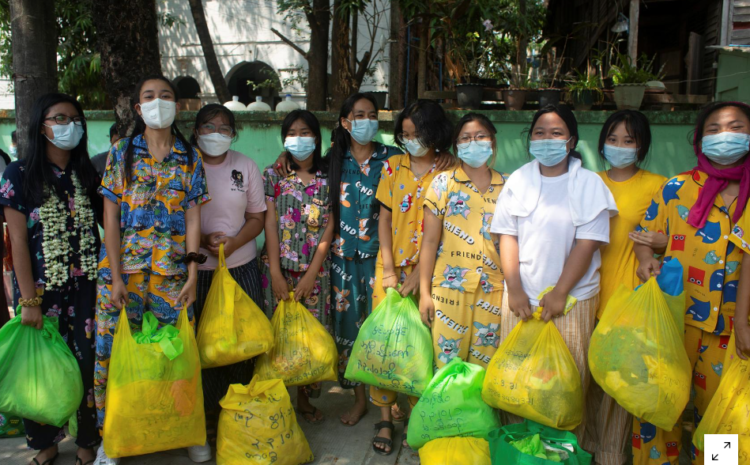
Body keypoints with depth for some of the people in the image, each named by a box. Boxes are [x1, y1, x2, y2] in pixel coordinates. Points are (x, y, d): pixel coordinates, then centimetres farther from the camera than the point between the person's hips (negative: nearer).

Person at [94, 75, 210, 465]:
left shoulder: (190, 158, 8)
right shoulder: (121, 153, 5)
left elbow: (192, 217, 5)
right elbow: (111, 218, 0)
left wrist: (192, 272, -3)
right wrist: (116, 277, -6)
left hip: (172, 271, 0)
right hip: (123, 268, 0)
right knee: (116, 350, 3)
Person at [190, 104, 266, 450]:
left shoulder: (246, 167, 6)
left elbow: (258, 217, 7)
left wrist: (232, 243, -10)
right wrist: (201, 239, -14)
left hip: (241, 268, 2)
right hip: (195, 270, -2)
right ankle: (209, 413, 21)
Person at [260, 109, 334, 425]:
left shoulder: (328, 178, 2)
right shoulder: (273, 175, 3)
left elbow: (329, 228, -2)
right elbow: (270, 224, -2)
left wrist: (311, 274, -9)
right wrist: (275, 274, -9)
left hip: (315, 269, 0)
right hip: (279, 266, 0)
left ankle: (304, 398, 22)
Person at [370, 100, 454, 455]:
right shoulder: (393, 166, 6)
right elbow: (384, 218, 5)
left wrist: (418, 274, -13)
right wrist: (389, 270, -4)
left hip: (428, 268, -2)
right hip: (391, 265, 2)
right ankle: (385, 418, 13)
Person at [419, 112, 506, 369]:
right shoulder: (444, 182, 1)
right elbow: (430, 240, -1)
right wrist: (424, 292, -4)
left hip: (493, 290, 2)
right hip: (451, 288, -2)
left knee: (485, 366, 8)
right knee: (446, 363, 2)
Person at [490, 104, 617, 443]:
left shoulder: (589, 183, -3)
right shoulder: (519, 179, 5)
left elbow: (587, 243, -8)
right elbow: (507, 235, 2)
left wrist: (559, 293, -12)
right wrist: (515, 290, -6)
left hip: (571, 299, -2)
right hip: (521, 297, 3)